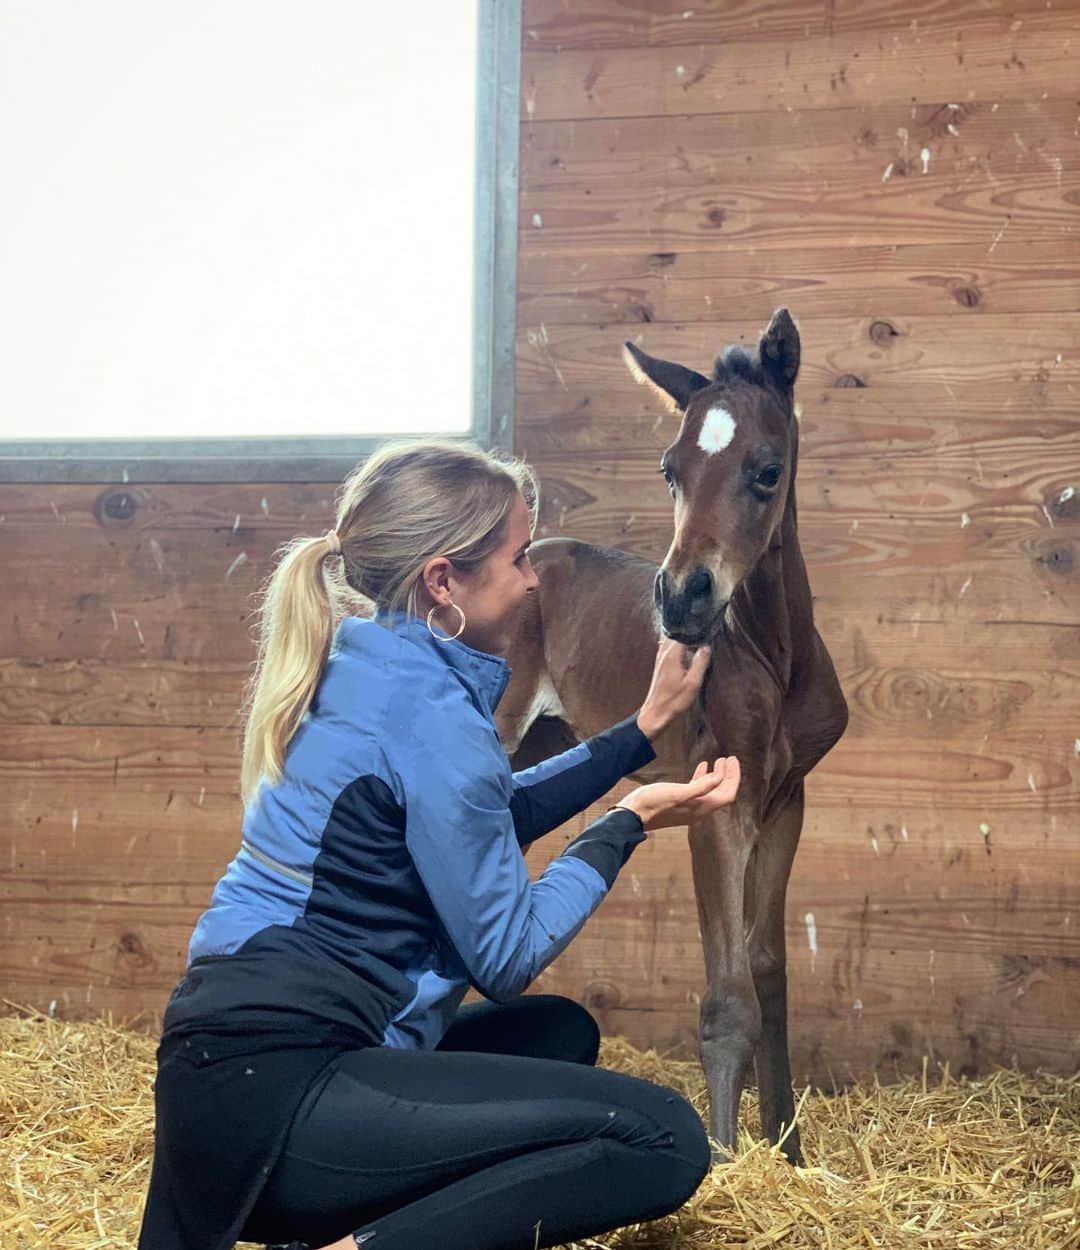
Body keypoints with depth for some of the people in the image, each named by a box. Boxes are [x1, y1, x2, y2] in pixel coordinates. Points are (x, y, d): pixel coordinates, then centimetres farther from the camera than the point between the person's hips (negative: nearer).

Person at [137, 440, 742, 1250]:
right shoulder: (429, 711, -15)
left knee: (560, 1032, 28)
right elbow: (506, 956, -9)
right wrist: (631, 823, 2)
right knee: (664, 1142, -13)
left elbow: (486, 822, 28)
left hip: (244, 1067, 10)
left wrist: (645, 728, 27)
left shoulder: (371, 672, 12)